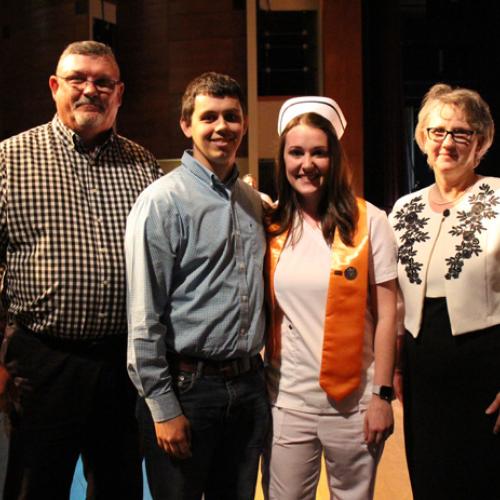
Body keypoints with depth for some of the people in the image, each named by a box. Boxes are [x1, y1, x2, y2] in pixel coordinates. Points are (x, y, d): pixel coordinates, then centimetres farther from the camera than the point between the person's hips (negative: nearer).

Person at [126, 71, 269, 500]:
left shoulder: (253, 202, 10)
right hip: (188, 385, -6)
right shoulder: (164, 200, -10)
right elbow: (144, 316, -13)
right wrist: (163, 408, -13)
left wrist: (257, 375, 12)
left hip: (248, 385, 6)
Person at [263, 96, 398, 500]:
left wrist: (383, 394, -5)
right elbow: (263, 308, 9)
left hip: (354, 400, -2)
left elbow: (385, 314, -3)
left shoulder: (368, 221, -5)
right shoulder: (270, 225, 2)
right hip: (286, 399, 2)